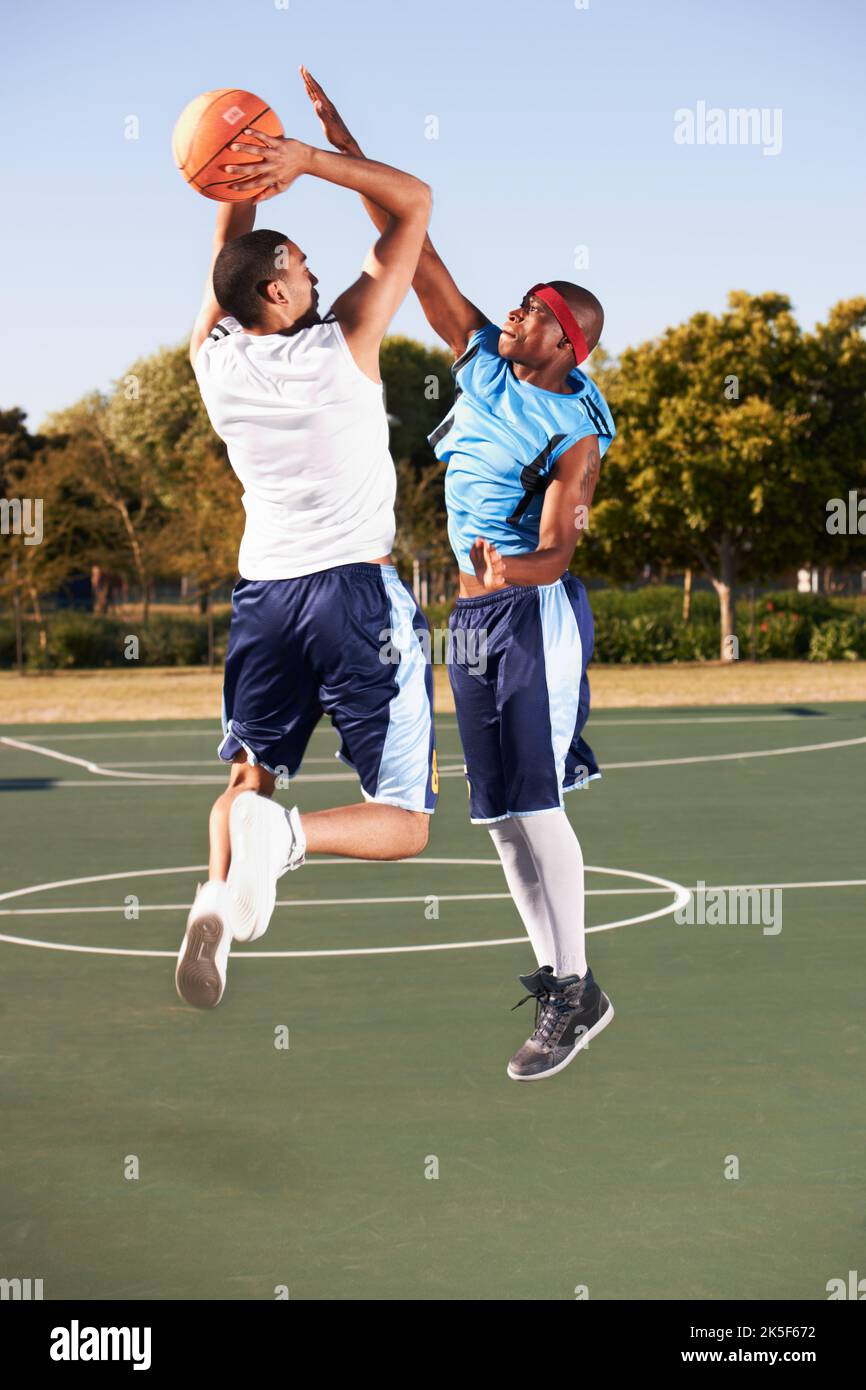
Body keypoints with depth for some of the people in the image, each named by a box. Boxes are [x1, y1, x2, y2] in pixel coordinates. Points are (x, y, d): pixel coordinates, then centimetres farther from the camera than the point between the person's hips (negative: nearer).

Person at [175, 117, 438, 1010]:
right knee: (403, 823, 0)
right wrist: (307, 160, -7)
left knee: (250, 774, 17)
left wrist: (241, 186, 11)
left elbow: (228, 254, 23)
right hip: (356, 587, -4)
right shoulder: (344, 344, -8)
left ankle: (218, 892, -14)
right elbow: (413, 202, -3)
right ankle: (287, 836, -31)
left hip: (262, 592, 4)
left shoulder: (212, 359, 2)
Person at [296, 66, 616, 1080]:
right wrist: (340, 146, -1)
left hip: (535, 614, -7)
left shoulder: (574, 431, -9)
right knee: (501, 811, 9)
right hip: (472, 617, 7)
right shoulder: (481, 361, 8)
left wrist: (513, 569, -38)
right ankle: (557, 976, 17)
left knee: (531, 800, -12)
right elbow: (414, 253, 4)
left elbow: (557, 550, -15)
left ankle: (574, 993, -7)